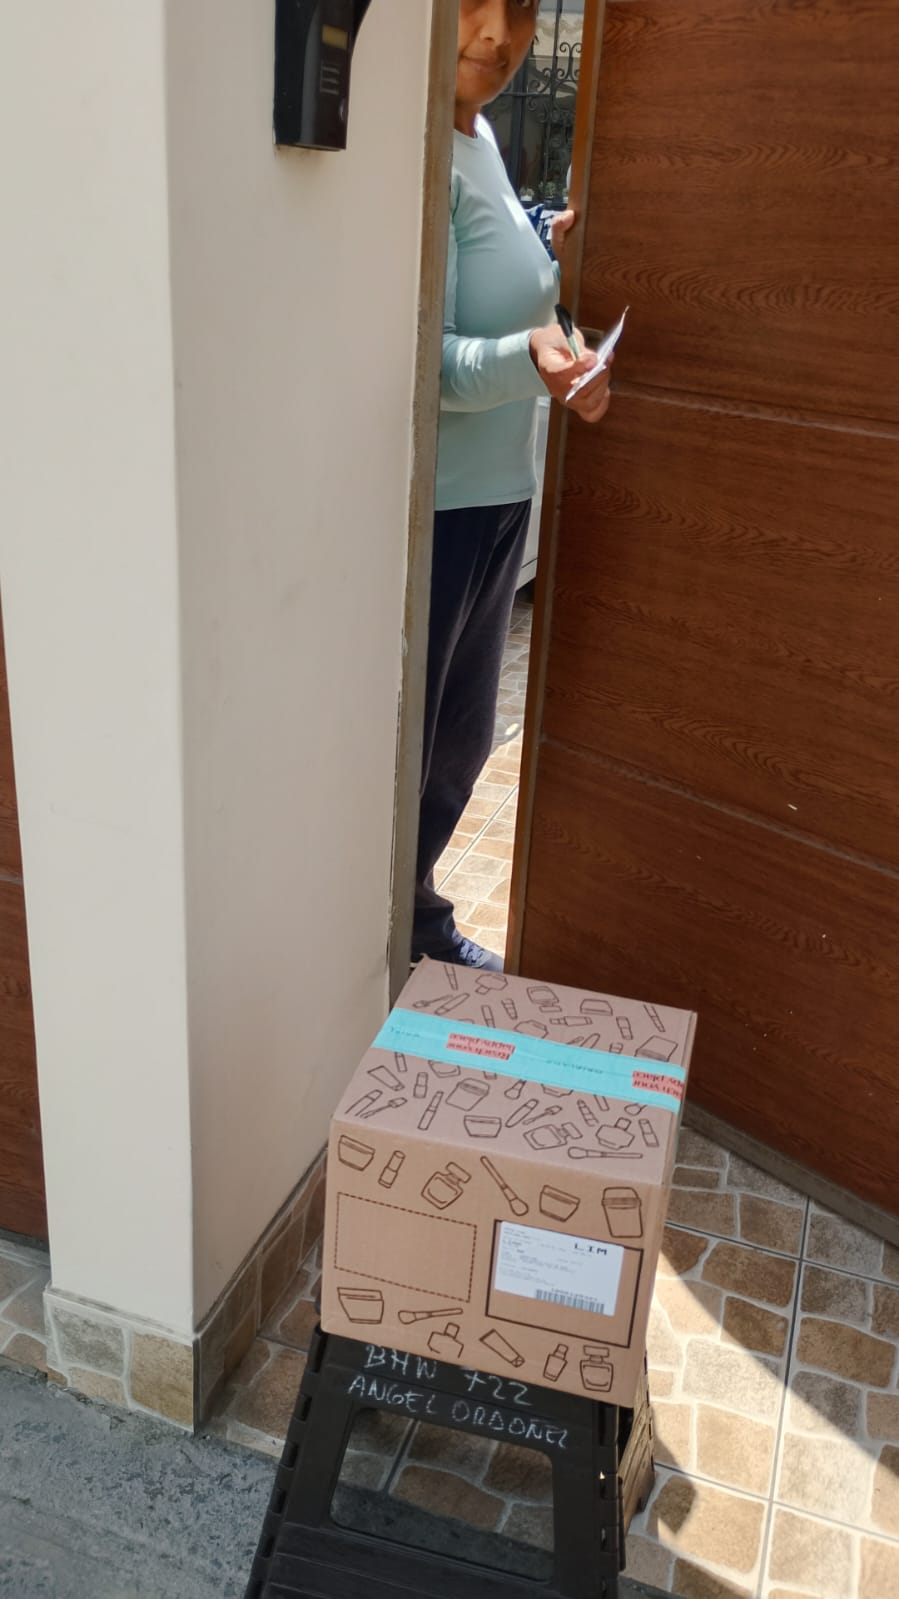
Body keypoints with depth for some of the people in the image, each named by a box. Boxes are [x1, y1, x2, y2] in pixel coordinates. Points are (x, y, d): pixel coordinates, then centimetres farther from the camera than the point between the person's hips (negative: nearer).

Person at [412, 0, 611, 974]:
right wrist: (527, 362, -37)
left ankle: (415, 913, 40)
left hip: (494, 493, 9)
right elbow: (421, 359, -22)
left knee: (460, 736, 20)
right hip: (425, 505, -9)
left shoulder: (480, 137, 11)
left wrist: (546, 252, 12)